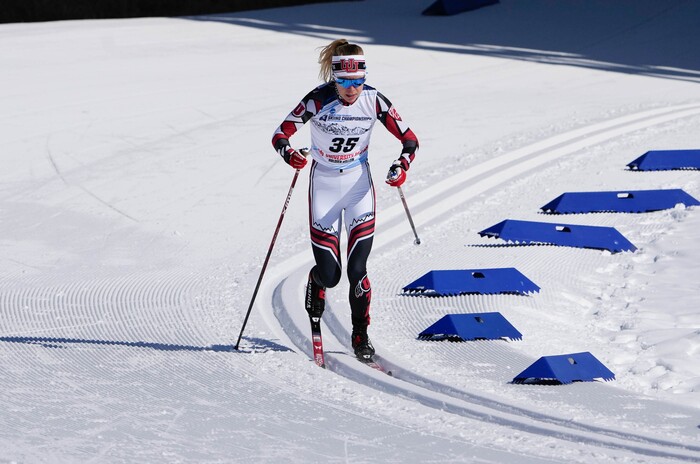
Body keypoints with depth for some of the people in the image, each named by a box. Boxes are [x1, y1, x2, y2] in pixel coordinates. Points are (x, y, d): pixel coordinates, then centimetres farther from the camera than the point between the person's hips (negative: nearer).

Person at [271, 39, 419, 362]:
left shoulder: (373, 100, -13)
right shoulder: (319, 100, -18)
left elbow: (410, 140, -6)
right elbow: (281, 134, -12)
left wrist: (402, 166, -25)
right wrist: (288, 153, -34)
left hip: (359, 186, 1)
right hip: (324, 187, -1)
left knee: (356, 270, -11)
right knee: (329, 275, -4)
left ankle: (360, 336, 8)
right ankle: (317, 281, 34)